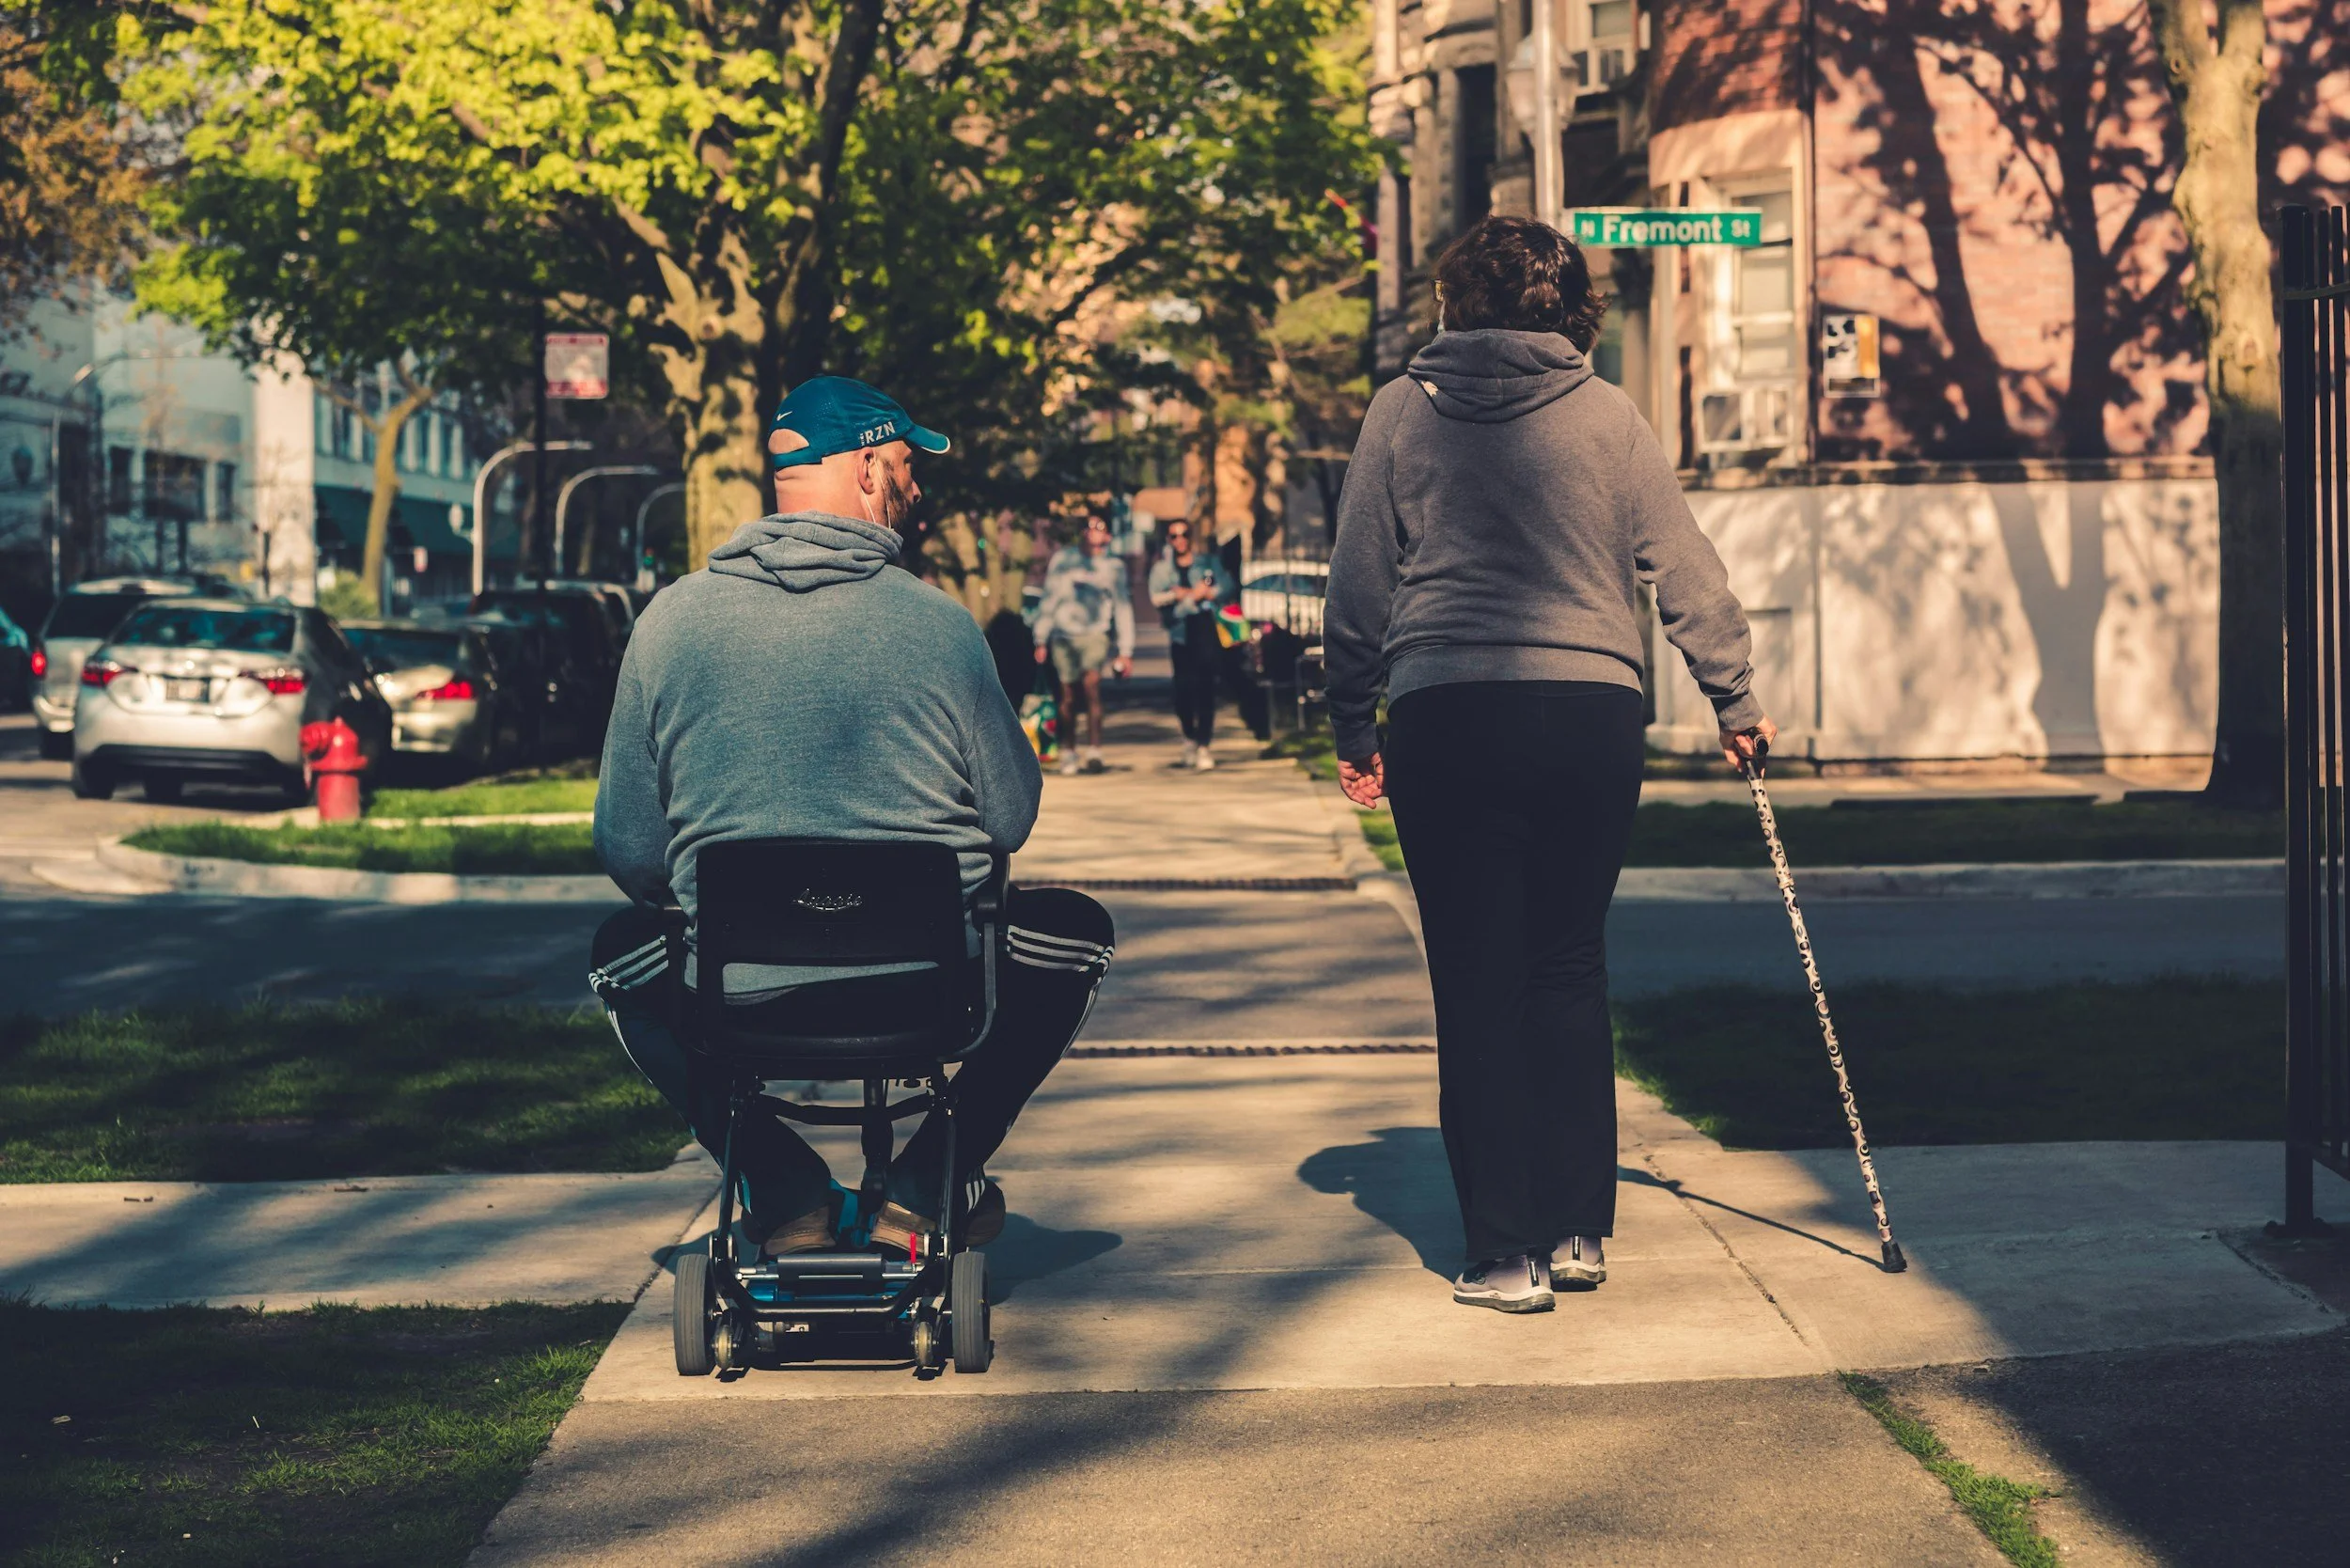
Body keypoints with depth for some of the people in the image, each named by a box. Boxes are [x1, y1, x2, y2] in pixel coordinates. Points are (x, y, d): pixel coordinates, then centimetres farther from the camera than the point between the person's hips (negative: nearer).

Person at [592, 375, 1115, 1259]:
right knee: (1076, 931, 29)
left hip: (739, 1001, 1)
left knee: (621, 948, 34)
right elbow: (1011, 822, 1)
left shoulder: (670, 621, -3)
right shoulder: (940, 625, -7)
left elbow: (629, 856, 1)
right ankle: (927, 1182, 18)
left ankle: (783, 1189, 18)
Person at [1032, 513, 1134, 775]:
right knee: (1068, 695, 1)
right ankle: (1067, 751, 17)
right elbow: (1049, 599, 13)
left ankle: (1094, 752, -24)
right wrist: (1041, 639, 10)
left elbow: (1123, 608, 10)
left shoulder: (1114, 567, 8)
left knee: (1091, 684, -22)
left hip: (1095, 634, -2)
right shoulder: (1063, 558, 9)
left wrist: (1126, 651, 6)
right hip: (1063, 634, 2)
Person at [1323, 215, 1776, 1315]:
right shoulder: (1605, 417, 5)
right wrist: (1735, 700, 17)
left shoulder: (1404, 410, 5)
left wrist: (1352, 728, 14)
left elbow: (1357, 586, 6)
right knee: (1570, 972, 14)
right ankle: (1578, 1228, 17)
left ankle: (1505, 1250, 4)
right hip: (1592, 714, 1)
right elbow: (1686, 570, 7)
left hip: (1445, 719, -1)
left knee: (1477, 986, 4)